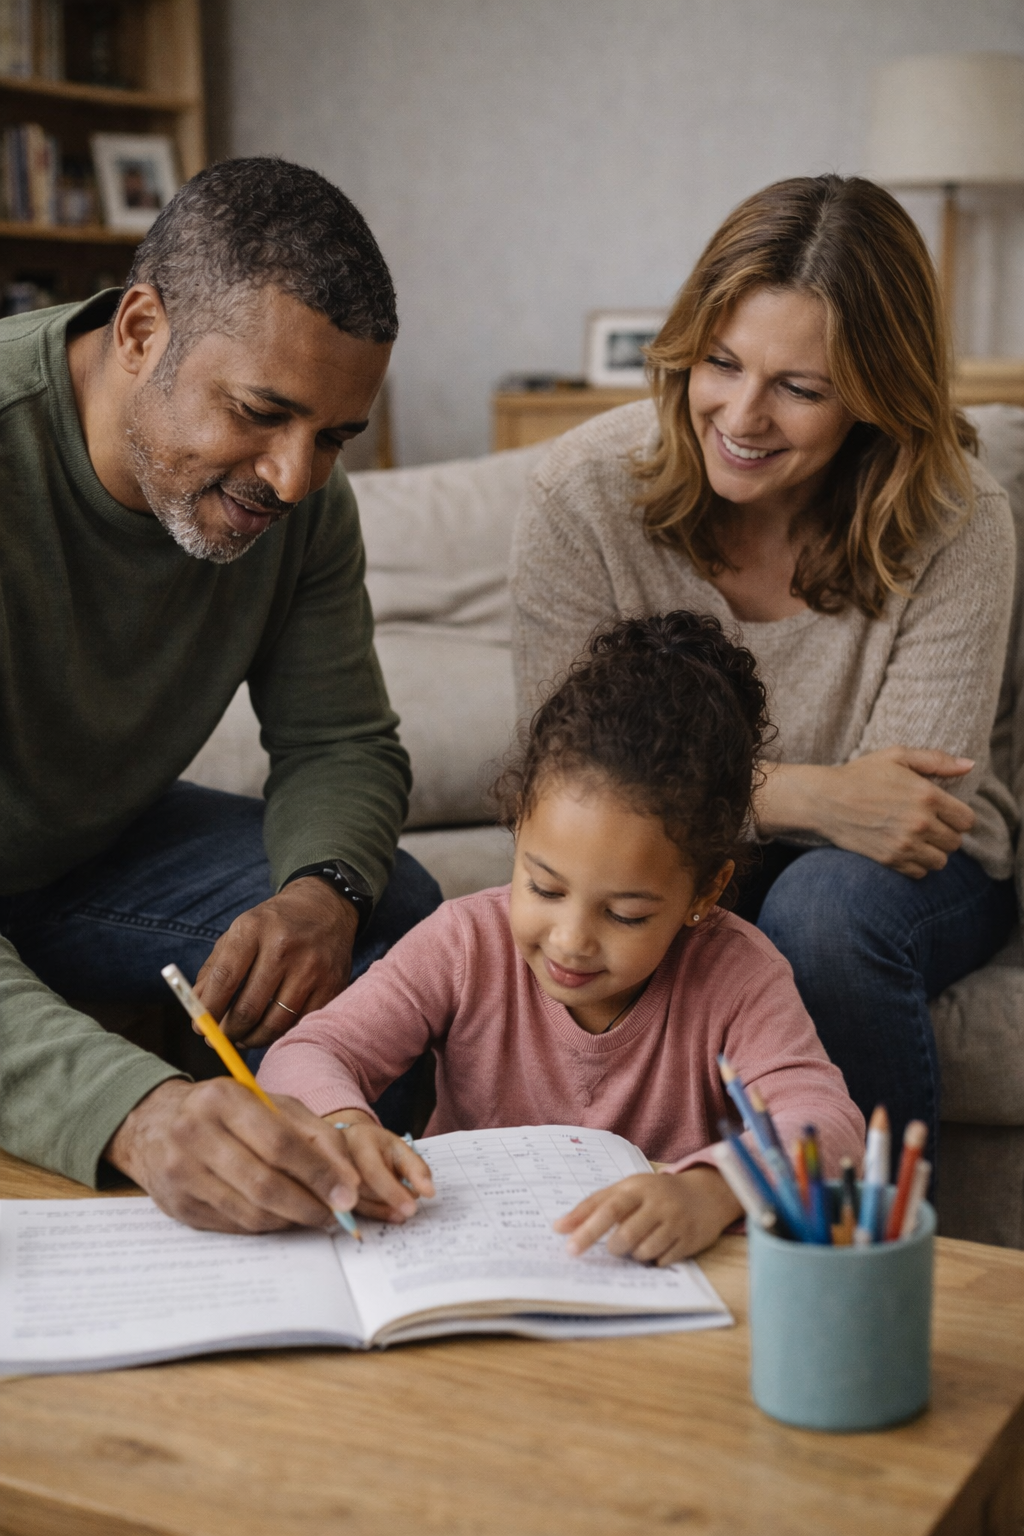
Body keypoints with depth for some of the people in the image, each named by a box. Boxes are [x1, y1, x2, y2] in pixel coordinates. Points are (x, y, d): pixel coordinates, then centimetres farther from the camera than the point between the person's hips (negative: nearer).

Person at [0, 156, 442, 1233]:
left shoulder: (298, 493, -14)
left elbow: (340, 742, -3)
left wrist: (323, 891, -28)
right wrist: (131, 1109, -57)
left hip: (96, 847, 6)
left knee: (397, 915, -13)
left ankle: (294, 1193, 6)